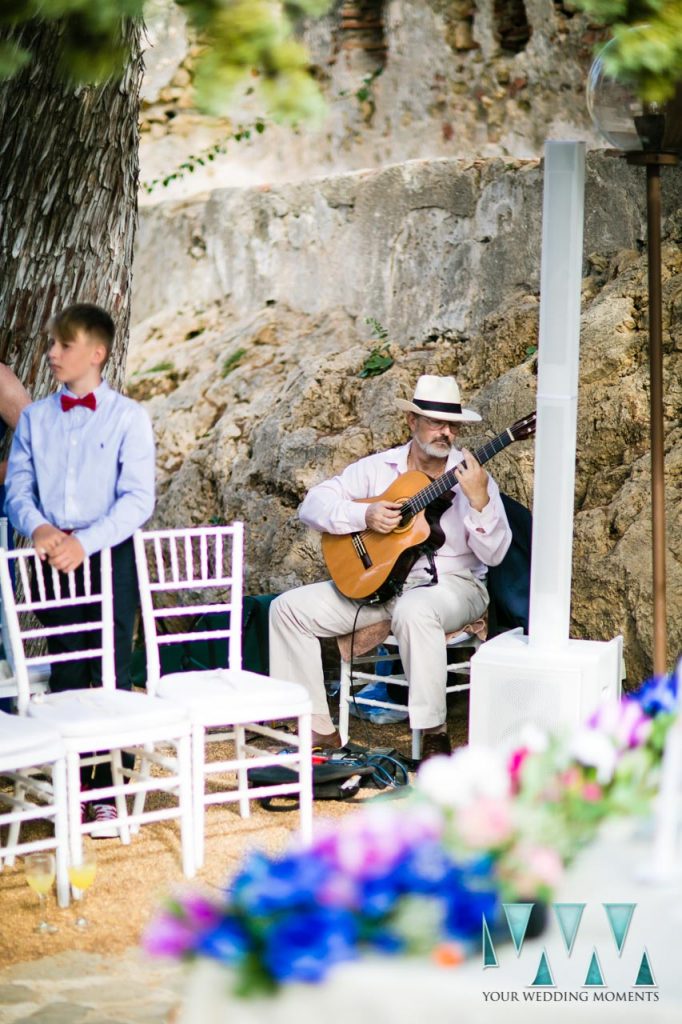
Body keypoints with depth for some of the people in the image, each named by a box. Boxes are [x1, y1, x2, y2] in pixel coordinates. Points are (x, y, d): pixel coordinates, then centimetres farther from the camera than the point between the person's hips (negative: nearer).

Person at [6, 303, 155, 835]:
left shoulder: (129, 416, -4)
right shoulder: (35, 418, 8)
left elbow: (138, 499, -10)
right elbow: (17, 487, 4)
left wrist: (85, 543, -21)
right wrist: (38, 528, -17)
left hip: (109, 553, -3)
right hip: (54, 557, 3)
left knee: (112, 675, -2)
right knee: (66, 676, 8)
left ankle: (108, 791, 5)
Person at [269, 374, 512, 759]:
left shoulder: (472, 476, -4)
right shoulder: (378, 468, 6)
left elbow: (493, 554, -12)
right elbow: (313, 504, 1)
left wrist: (479, 499, -28)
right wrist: (365, 515, -15)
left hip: (453, 585, -5)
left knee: (414, 611, -41)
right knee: (289, 607, -8)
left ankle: (435, 734, -30)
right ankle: (319, 727, -4)